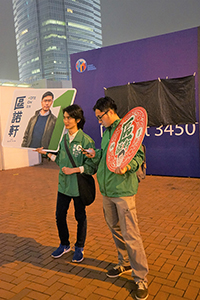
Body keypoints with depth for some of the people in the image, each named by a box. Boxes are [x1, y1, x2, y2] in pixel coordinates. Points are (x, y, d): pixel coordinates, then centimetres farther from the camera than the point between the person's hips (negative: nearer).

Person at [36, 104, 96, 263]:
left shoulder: (86, 140, -15)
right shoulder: (63, 138, 5)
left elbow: (92, 166, -15)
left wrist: (74, 170, -21)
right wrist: (46, 153, 6)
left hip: (79, 185, -6)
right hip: (63, 184, 6)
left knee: (80, 216, 12)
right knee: (60, 215, 13)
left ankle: (79, 248, 31)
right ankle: (64, 245, 36)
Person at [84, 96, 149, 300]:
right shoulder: (106, 132, 15)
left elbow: (139, 155, -13)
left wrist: (127, 166, -31)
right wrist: (96, 155, 4)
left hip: (123, 190, -8)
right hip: (107, 190, 9)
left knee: (130, 235, -3)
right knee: (115, 229, 19)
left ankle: (140, 278, 13)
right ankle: (125, 263, 39)